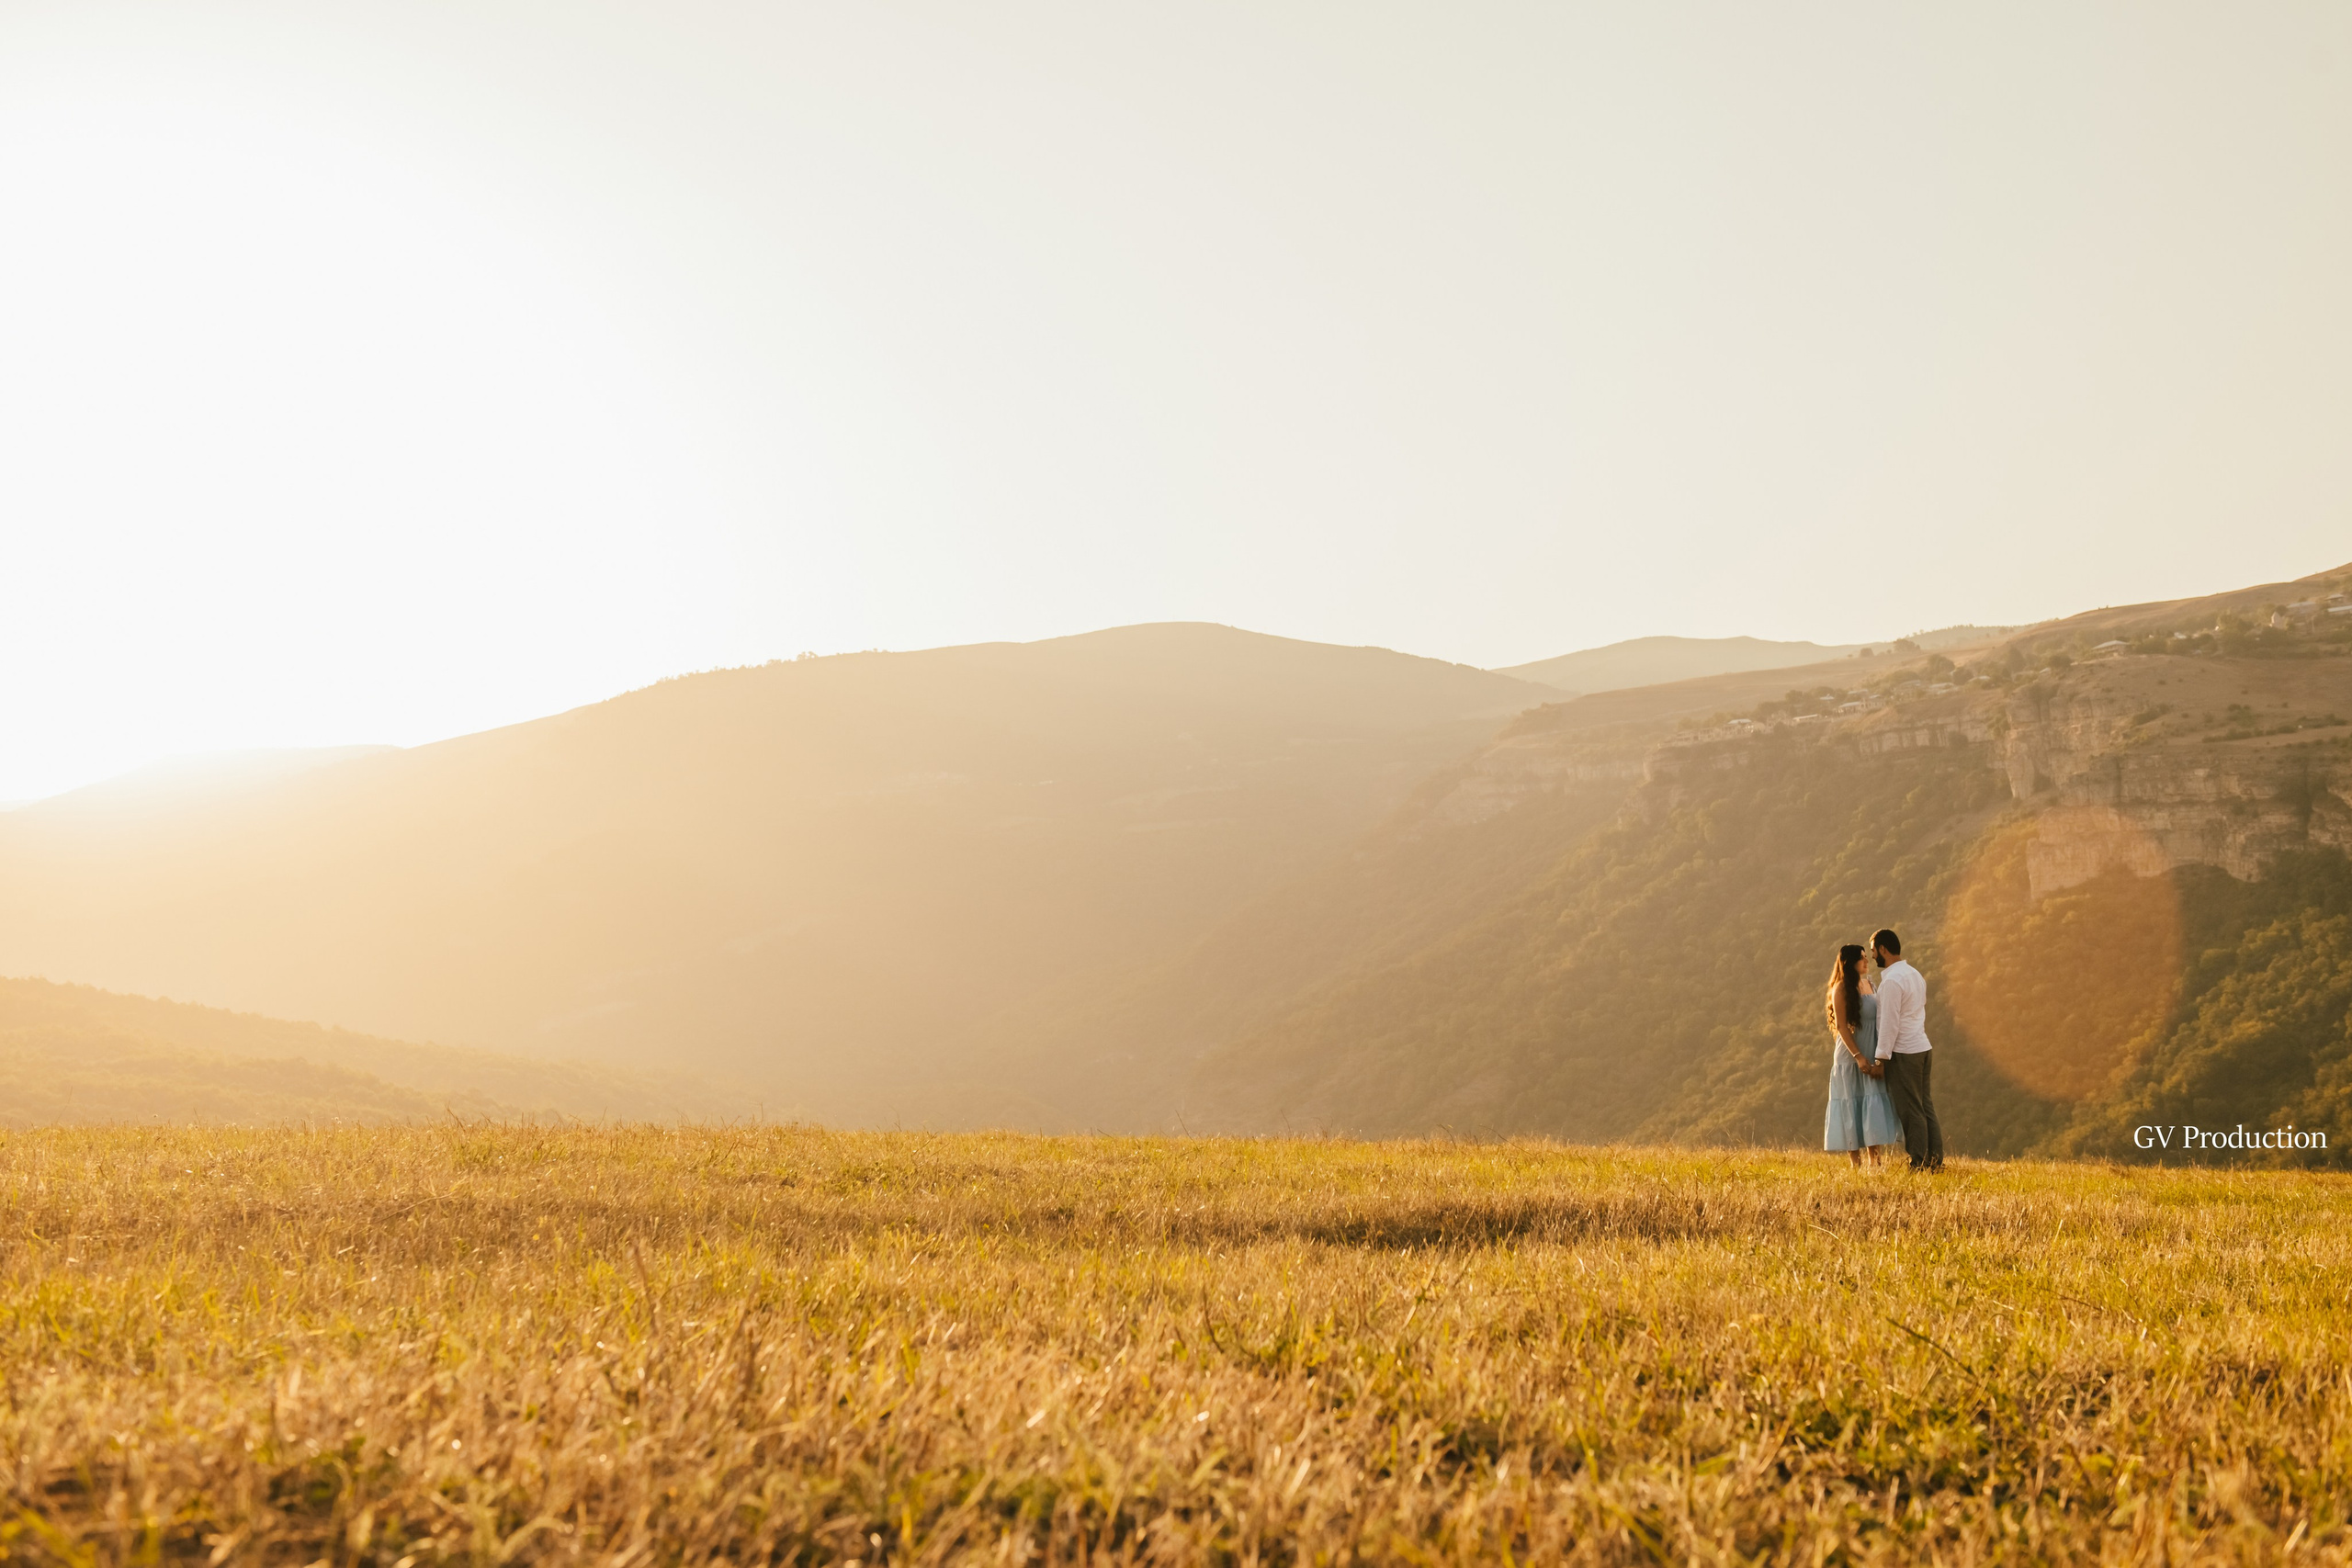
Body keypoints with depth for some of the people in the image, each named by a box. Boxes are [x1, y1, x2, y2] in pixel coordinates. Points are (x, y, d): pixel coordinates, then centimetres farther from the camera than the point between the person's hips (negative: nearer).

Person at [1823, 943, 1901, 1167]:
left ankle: (1876, 1163, 6)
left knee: (1874, 1109, 3)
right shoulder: (1841, 988, -8)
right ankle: (1855, 1165, 1)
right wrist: (1858, 1056, -20)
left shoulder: (1867, 983, 12)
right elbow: (1841, 1026, -12)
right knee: (1853, 1106, -2)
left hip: (1872, 1056, 6)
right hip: (1852, 1056, -6)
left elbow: (1877, 1020, 15)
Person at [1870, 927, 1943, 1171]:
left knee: (1911, 1112, -4)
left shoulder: (1892, 980, -16)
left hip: (1903, 1053, -9)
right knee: (1926, 1108, 10)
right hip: (1923, 1049, 9)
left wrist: (1881, 1057, -14)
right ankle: (1935, 1161, 10)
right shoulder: (1915, 975, 14)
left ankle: (1919, 1164, -1)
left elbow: (1889, 1023, -18)